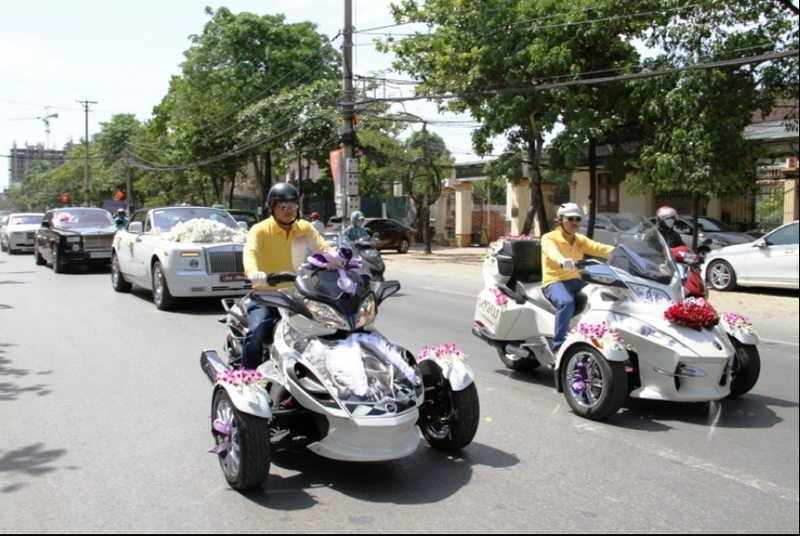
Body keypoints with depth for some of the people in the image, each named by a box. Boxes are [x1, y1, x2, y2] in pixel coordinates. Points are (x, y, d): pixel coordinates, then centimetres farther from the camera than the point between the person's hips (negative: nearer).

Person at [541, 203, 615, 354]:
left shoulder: (580, 240, 17)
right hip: (555, 282, -6)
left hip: (576, 281, 6)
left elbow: (599, 248, -1)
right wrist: (562, 261, -50)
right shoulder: (549, 238, -2)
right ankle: (558, 347, -34)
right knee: (566, 302, -37)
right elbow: (552, 251, -26)